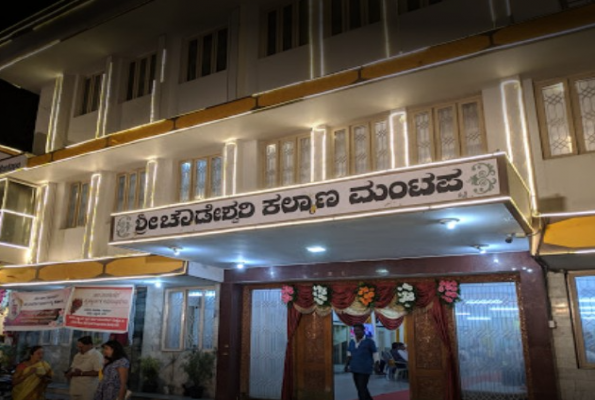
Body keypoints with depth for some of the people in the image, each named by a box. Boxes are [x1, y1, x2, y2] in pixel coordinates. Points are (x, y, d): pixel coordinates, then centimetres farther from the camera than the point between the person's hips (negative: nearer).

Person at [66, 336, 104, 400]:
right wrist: (68, 373, -2)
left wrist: (81, 373, -21)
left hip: (88, 391, -8)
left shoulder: (97, 356, -14)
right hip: (75, 389, 8)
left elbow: (98, 372, -20)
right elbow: (72, 367, 21)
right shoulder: (77, 355, 13)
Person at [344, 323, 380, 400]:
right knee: (361, 389, 14)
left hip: (365, 369, -6)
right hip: (355, 369, 6)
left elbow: (375, 355, -4)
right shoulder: (352, 342, 10)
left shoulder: (369, 341, -6)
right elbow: (349, 355, 14)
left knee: (361, 389, -8)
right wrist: (347, 365, 4)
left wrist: (376, 366, -12)